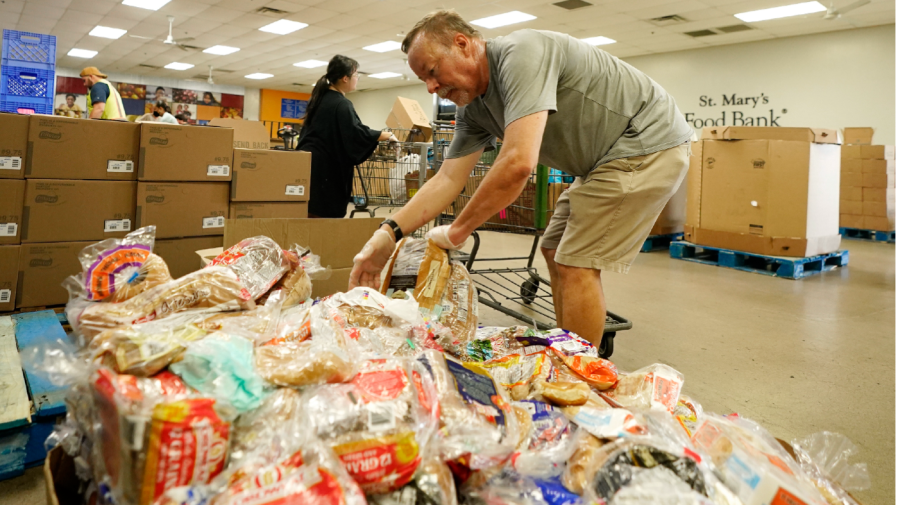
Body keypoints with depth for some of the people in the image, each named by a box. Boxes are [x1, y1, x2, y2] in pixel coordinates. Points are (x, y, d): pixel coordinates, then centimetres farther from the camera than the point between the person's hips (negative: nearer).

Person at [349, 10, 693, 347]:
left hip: (649, 141, -9)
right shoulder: (473, 109, 3)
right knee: (556, 253, 12)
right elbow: (448, 179, -1)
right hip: (607, 160, 9)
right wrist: (388, 235, -13)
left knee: (577, 266, -11)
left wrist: (456, 233, -25)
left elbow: (518, 162, -35)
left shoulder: (521, 54, -25)